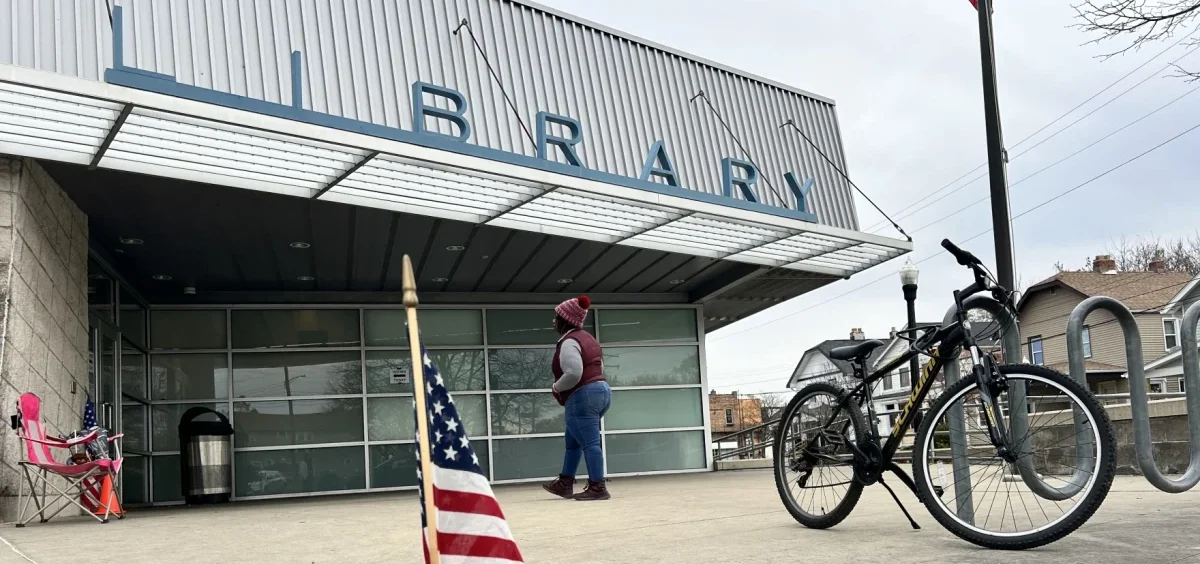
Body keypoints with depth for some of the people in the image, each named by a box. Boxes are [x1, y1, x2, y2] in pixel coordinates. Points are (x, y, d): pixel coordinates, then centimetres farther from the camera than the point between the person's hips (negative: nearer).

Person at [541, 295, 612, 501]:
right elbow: (599, 368, 22)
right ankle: (565, 484, 26)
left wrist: (556, 388, -7)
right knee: (573, 440, 19)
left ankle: (598, 488, -6)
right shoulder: (587, 338, 18)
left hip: (583, 397, -11)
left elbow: (573, 373, -26)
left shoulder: (568, 342, -14)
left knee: (589, 443, -8)